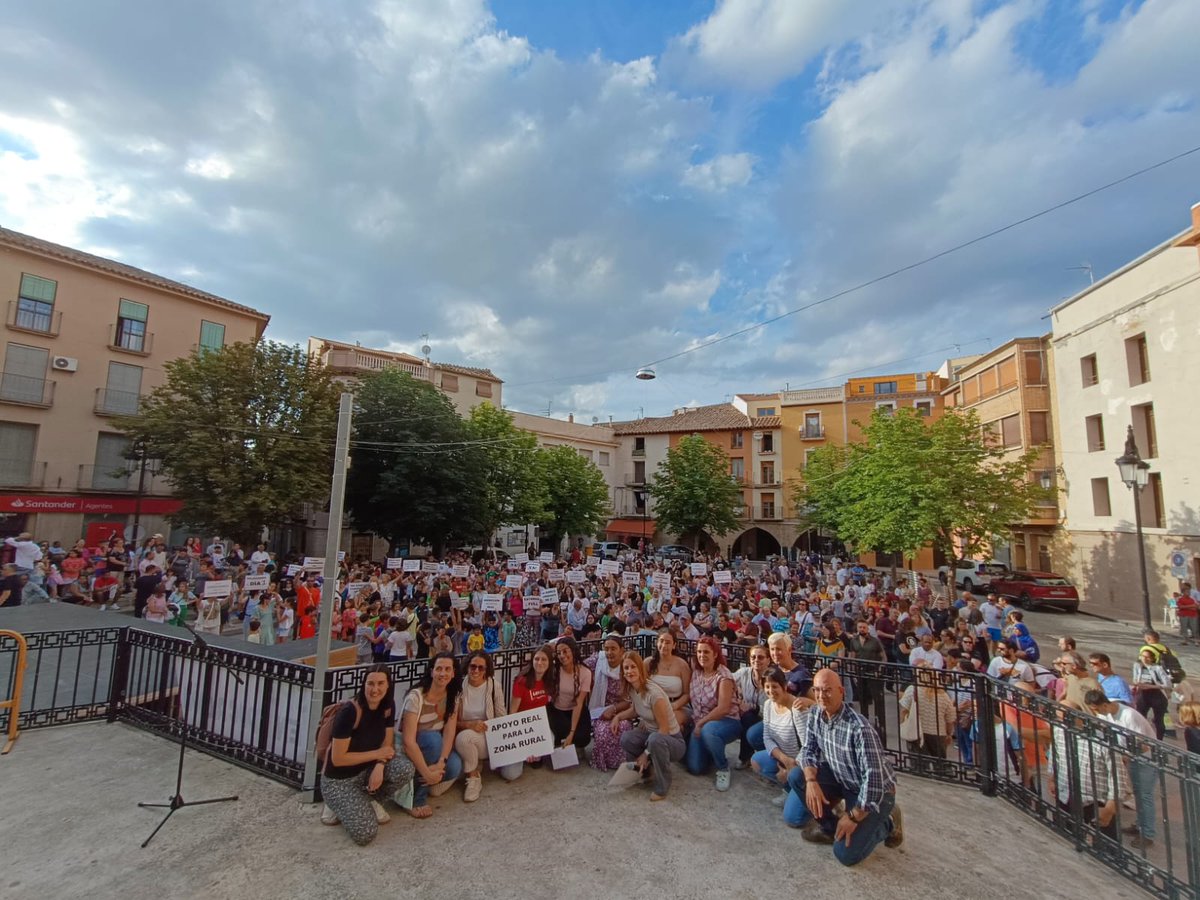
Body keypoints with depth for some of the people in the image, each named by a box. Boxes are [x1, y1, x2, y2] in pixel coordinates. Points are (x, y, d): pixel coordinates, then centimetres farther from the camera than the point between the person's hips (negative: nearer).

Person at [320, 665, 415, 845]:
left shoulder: (388, 706, -9)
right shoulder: (349, 711, -27)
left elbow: (387, 744, -2)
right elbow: (338, 758, -23)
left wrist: (379, 765, -22)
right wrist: (376, 754, -19)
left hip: (368, 769, 5)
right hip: (339, 780, -5)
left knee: (405, 769, -24)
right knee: (365, 834, -20)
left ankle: (367, 799, 4)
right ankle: (339, 804, 8)